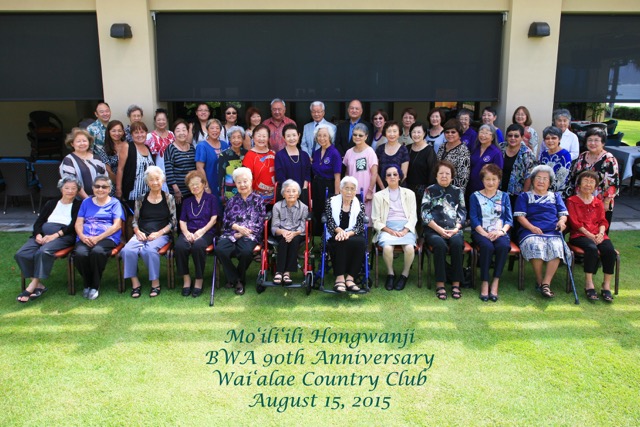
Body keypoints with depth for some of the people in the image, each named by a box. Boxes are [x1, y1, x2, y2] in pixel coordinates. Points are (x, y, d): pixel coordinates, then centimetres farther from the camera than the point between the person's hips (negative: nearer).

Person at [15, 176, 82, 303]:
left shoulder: (78, 205, 12)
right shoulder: (51, 203, 27)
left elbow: (73, 226, -2)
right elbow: (38, 222, 18)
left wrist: (55, 235, -15)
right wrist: (38, 235, -5)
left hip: (64, 235, -5)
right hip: (43, 234, 5)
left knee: (44, 252, -36)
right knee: (21, 254, -24)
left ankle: (33, 285, -28)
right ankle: (39, 285, -20)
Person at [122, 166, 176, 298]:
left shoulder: (168, 198, 7)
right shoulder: (141, 199, 13)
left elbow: (173, 221, 3)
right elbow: (135, 220, 15)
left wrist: (159, 233, -10)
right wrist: (138, 232, -6)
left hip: (161, 235, -2)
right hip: (142, 234, 3)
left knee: (150, 249, -35)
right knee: (127, 250, -28)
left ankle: (155, 283, -20)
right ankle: (135, 283, -15)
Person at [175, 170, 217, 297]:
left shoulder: (211, 198, 14)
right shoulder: (187, 201, 24)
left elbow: (213, 218, 3)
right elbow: (182, 221, 15)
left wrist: (201, 231, -13)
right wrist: (186, 232, -8)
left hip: (205, 232, -3)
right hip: (189, 232, 3)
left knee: (198, 246, -38)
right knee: (179, 246, -33)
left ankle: (199, 280, -23)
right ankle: (186, 278, -17)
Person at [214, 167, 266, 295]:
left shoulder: (258, 200, 11)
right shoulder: (232, 201, 20)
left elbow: (261, 223, 2)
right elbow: (225, 221, 11)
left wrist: (243, 232, -8)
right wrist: (237, 227, -10)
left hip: (250, 234, -3)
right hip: (231, 234, 3)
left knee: (246, 251, -37)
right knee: (219, 249, -30)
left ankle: (240, 279, -6)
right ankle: (235, 279, -9)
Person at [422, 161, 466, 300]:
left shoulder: (458, 191, 16)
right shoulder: (430, 191, 10)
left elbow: (462, 213, 10)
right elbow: (425, 214, 0)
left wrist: (456, 229, -8)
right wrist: (440, 230, -11)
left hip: (453, 230, 2)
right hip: (433, 230, -1)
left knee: (456, 243, -32)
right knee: (440, 244, -34)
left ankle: (456, 284, -25)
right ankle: (440, 284, -27)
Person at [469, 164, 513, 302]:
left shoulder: (504, 196, 16)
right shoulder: (475, 196, 10)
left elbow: (509, 218, 8)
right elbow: (473, 218, 0)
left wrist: (501, 231, -12)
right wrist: (484, 233, -15)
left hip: (499, 232, 2)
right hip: (480, 232, -1)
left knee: (503, 246, -33)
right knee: (487, 246, -35)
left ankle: (495, 283, -26)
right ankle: (485, 283, -25)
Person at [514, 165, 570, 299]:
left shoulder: (556, 196, 29)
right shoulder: (524, 196, 19)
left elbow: (563, 214, 18)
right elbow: (520, 216, 5)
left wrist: (562, 221, -8)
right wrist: (532, 227, -13)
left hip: (553, 232, 2)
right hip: (530, 231, -2)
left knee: (557, 247, -34)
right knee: (535, 246, -37)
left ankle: (546, 283, -29)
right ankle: (539, 281, -19)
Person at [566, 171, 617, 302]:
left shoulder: (598, 202, 22)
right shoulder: (572, 201, 7)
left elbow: (603, 221, 13)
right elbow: (574, 222, -3)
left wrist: (601, 233, -10)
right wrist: (589, 235, -13)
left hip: (598, 234, 4)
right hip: (579, 234, -4)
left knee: (610, 250, -27)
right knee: (592, 248, -36)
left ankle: (607, 285, -20)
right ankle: (589, 284, -30)